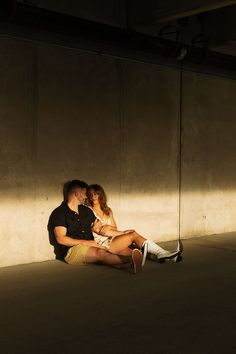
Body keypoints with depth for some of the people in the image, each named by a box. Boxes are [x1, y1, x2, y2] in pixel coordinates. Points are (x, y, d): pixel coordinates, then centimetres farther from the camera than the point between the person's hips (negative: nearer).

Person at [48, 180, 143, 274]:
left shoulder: (86, 211, 22)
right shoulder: (59, 213, 0)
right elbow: (61, 239, -10)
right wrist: (85, 242, -13)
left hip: (89, 247, 7)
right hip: (70, 250, -7)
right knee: (100, 253, -34)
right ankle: (131, 258, -53)